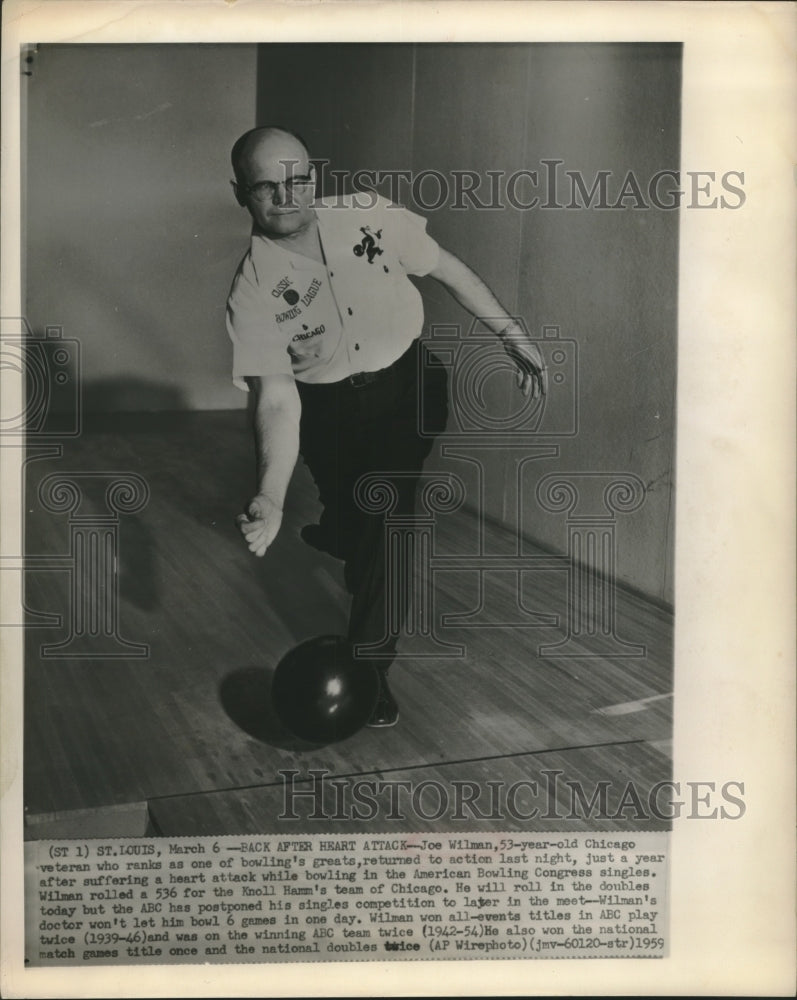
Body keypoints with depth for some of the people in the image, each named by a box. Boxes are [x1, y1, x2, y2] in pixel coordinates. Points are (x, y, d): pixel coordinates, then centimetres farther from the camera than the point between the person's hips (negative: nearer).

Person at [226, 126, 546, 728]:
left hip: (408, 386, 0)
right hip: (326, 410, 0)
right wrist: (271, 497, -42)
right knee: (361, 523, 10)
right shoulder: (252, 293, -22)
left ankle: (370, 671, 3)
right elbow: (277, 399, -28)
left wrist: (513, 335, -1)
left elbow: (448, 270, -2)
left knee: (382, 525, -9)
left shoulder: (368, 215, -15)